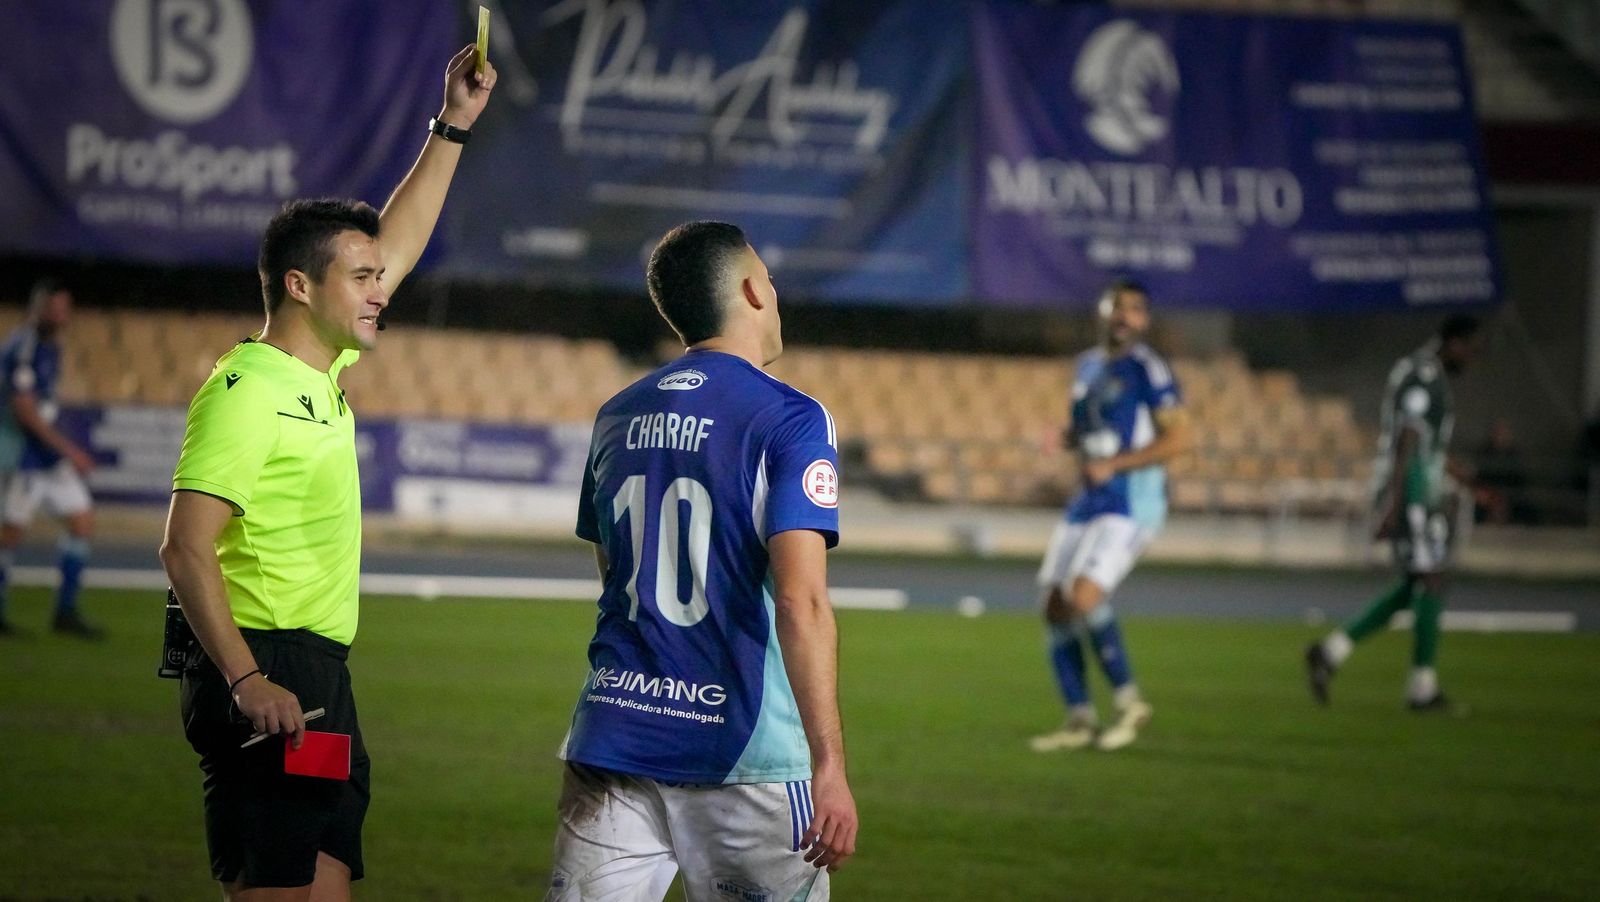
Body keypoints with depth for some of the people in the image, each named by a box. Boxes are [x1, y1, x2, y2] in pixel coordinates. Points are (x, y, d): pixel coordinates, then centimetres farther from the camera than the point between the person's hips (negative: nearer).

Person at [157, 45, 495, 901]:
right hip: (266, 675, -10)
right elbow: (186, 548, -20)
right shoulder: (248, 392, -13)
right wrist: (247, 682, -26)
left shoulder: (321, 372, 14)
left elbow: (395, 248, 27)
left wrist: (452, 127, 24)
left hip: (320, 672, 10)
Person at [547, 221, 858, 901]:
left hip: (613, 736, 5)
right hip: (743, 746, -5)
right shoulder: (789, 420, -8)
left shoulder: (616, 419, 11)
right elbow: (800, 601, -17)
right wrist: (829, 764, -19)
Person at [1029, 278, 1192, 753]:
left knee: (1083, 598, -22)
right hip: (1087, 501, 9)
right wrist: (1067, 435, 7)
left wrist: (1113, 465, -17)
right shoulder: (1087, 365, 16)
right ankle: (1080, 719, 11)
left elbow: (1178, 438, -13)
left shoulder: (1146, 369, -9)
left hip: (1130, 503, -9)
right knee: (1054, 606, 3)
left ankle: (1129, 702, -6)